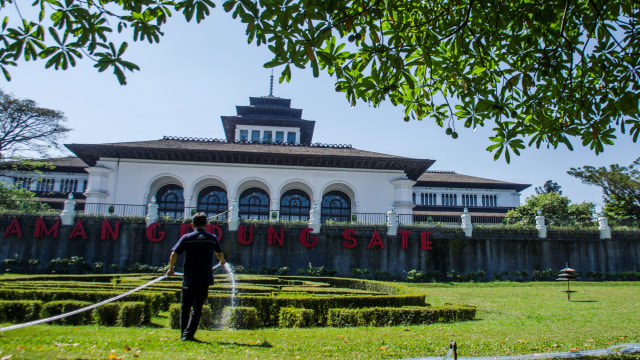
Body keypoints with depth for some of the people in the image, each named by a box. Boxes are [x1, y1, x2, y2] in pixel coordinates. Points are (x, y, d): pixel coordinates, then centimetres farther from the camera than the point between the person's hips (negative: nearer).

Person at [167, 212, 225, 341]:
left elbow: (174, 254, -8)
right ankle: (188, 334, -3)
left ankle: (183, 335, 18)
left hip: (188, 279, 0)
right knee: (197, 308, 5)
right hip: (204, 280, 0)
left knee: (185, 307, 14)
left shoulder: (186, 237, -2)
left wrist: (171, 268, 9)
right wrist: (222, 261, 41)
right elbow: (220, 254, 19)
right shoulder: (212, 238, 3)